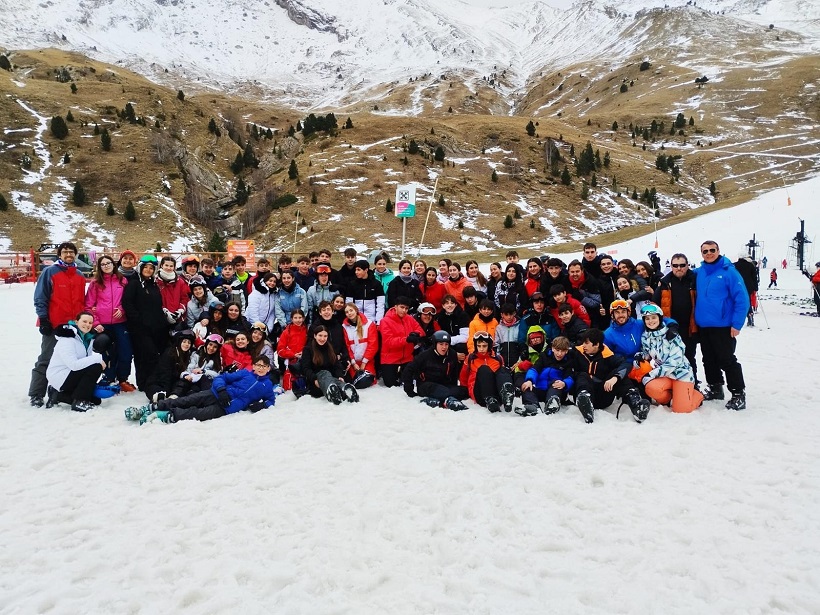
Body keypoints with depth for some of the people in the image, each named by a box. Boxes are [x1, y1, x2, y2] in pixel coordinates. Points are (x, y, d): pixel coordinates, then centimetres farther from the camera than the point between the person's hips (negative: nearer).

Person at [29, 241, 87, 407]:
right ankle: (36, 394, 5)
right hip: (53, 325, -5)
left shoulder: (79, 275, 14)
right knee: (45, 360, -1)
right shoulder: (49, 272, -2)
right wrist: (43, 319, -12)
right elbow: (40, 298, -6)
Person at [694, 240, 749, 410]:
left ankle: (738, 395, 7)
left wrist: (737, 324, -16)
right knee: (709, 360, 16)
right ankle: (715, 389, 30)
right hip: (703, 326, 6)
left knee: (727, 361, -3)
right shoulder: (699, 272, 6)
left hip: (723, 326, -6)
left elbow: (742, 299, -13)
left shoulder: (729, 271, -11)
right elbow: (697, 296, 21)